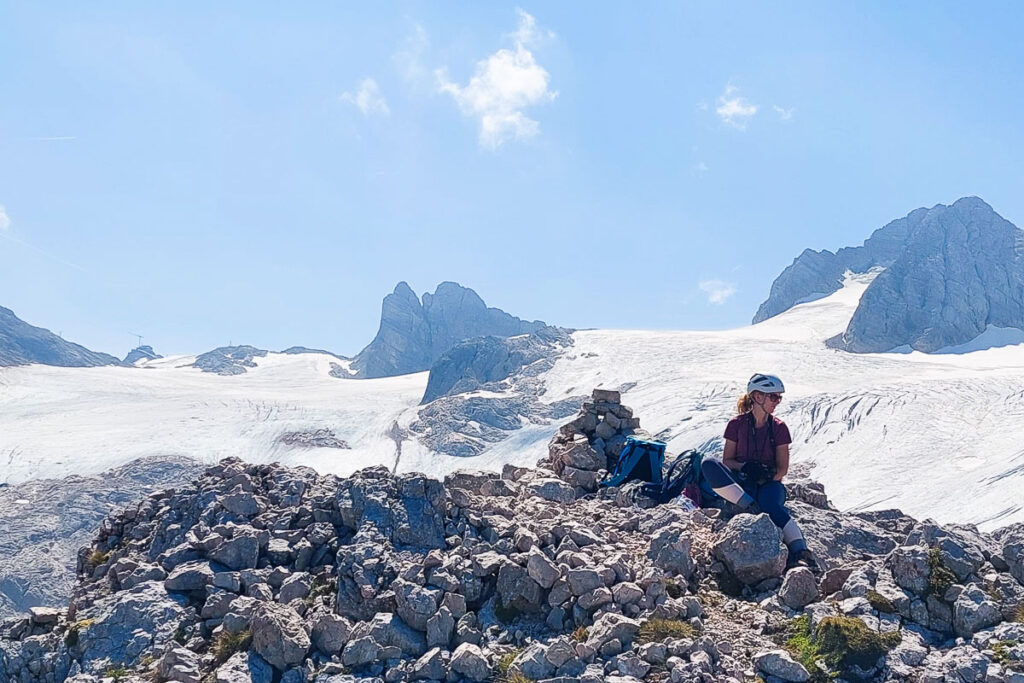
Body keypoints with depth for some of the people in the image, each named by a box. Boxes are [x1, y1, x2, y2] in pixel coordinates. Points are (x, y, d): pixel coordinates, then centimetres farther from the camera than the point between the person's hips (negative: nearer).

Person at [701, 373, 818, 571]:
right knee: (708, 465, -30)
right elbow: (727, 460, 5)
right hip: (741, 482, 1)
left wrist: (768, 476, -16)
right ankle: (752, 508, -39)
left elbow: (782, 468, 5)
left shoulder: (779, 428, 7)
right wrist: (744, 467, -16)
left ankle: (802, 553, -52)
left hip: (770, 483, -1)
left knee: (771, 504, -39)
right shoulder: (737, 424, 5)